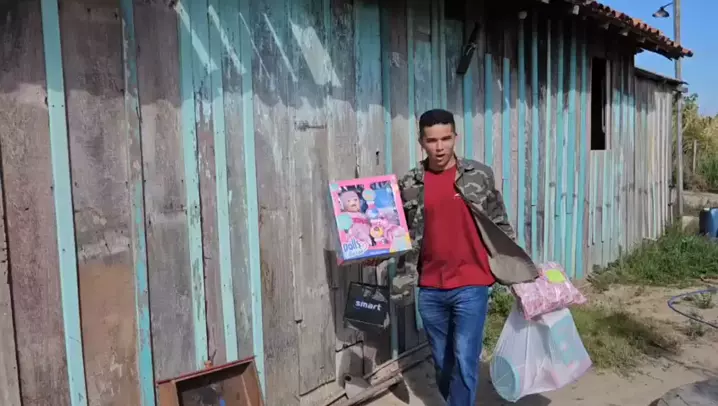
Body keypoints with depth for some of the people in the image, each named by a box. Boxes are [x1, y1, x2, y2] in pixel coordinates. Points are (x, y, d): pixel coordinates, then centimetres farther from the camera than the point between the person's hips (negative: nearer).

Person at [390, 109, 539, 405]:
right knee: (442, 363, 16)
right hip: (430, 290, 3)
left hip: (471, 285, -2)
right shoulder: (409, 185, 1)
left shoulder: (479, 175, -2)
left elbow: (500, 227, 4)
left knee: (464, 362, -4)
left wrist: (516, 272, 4)